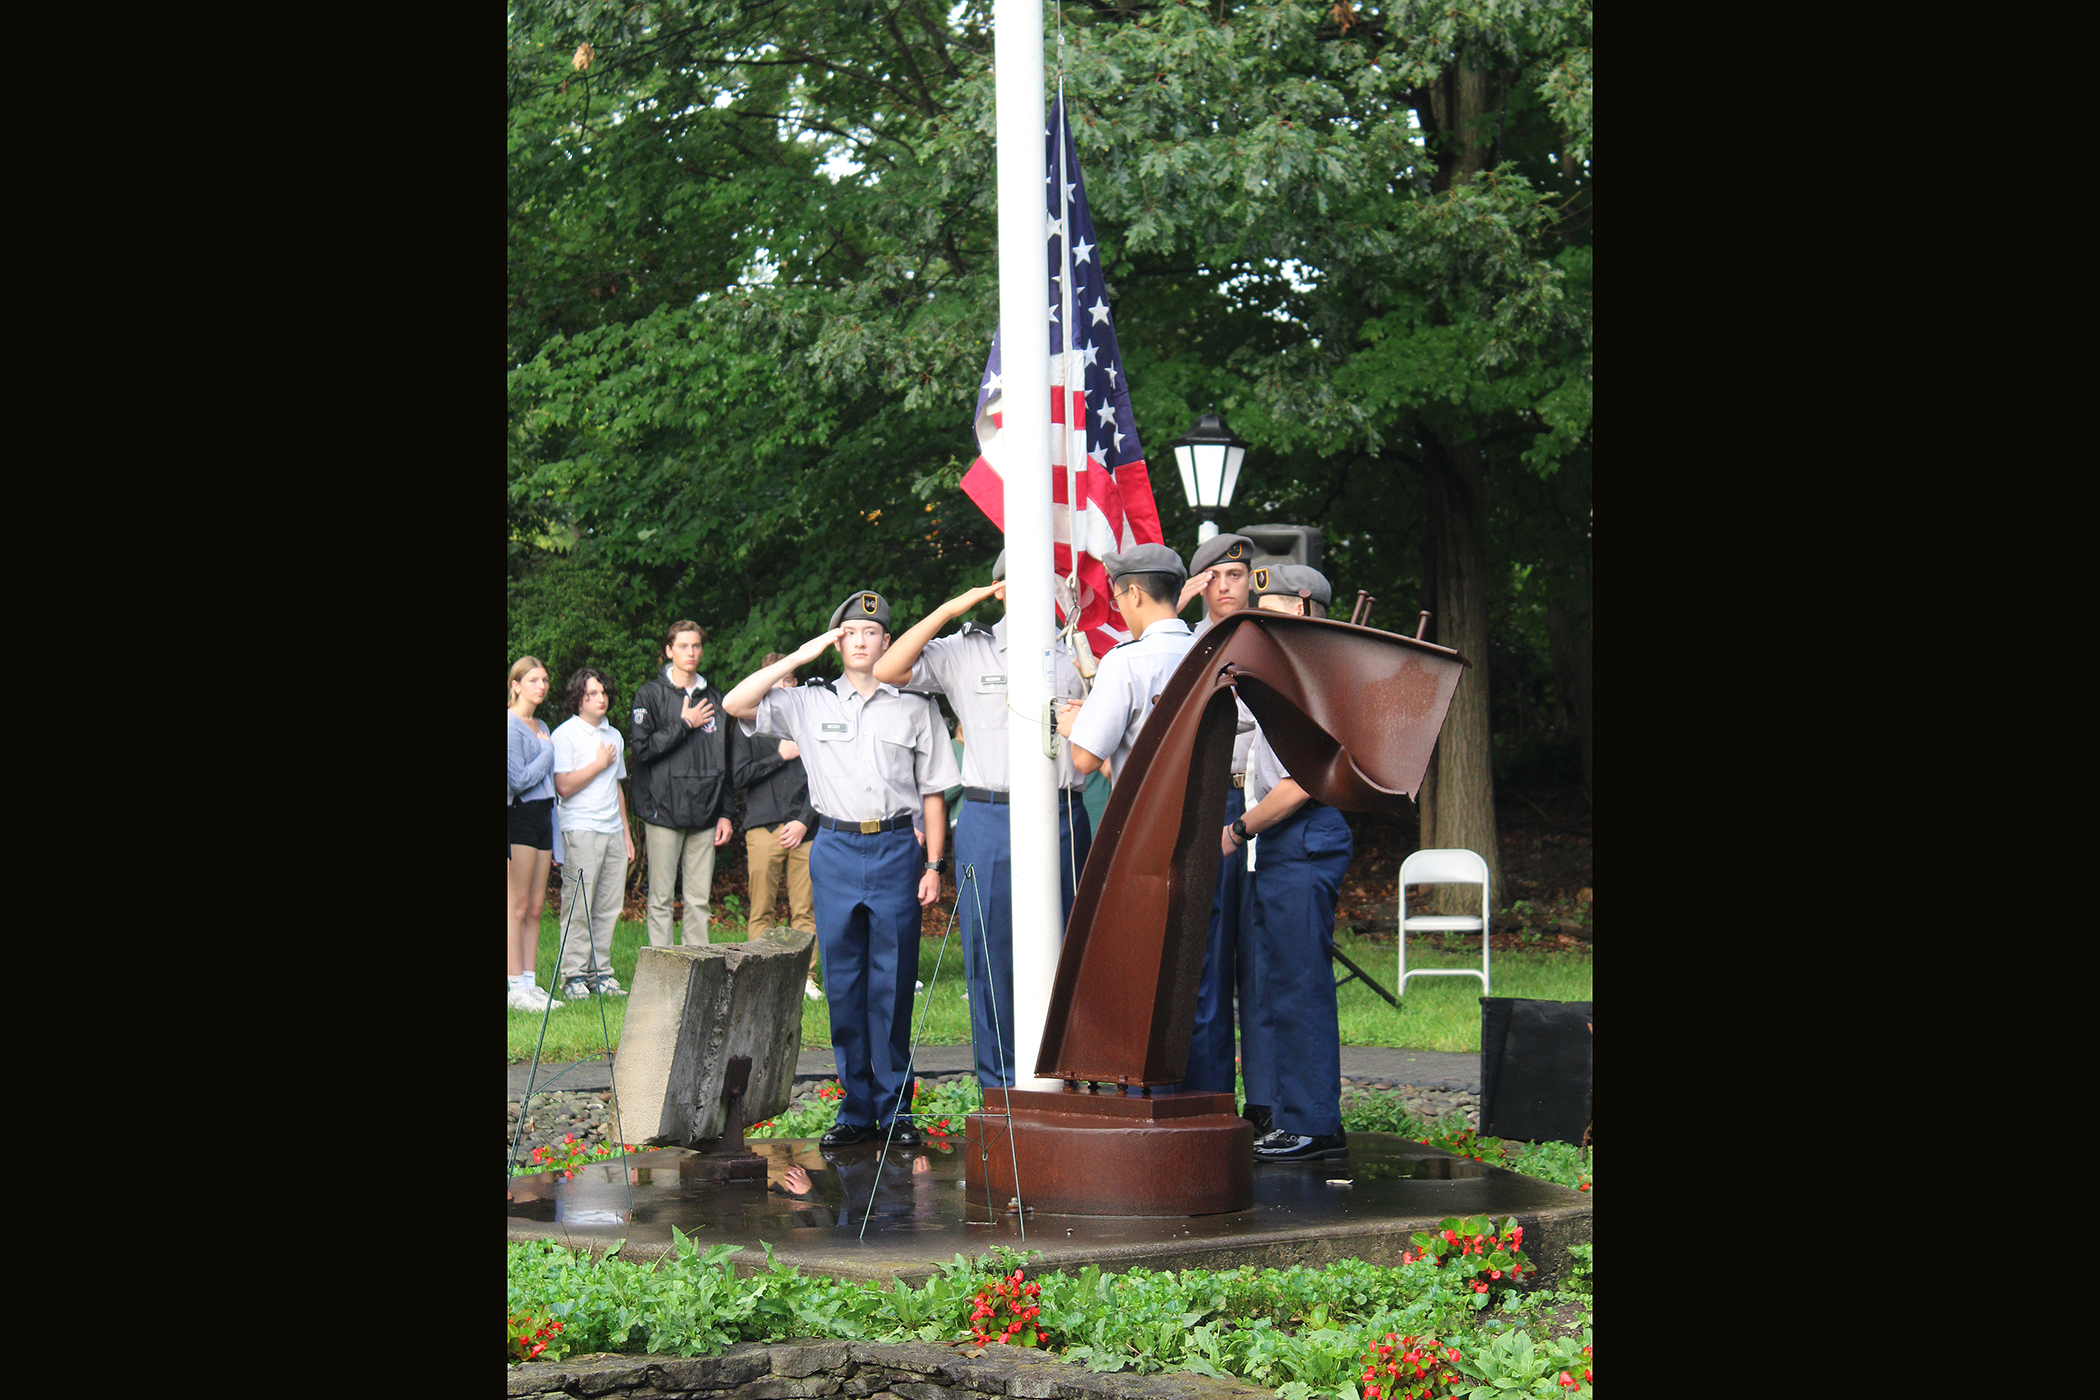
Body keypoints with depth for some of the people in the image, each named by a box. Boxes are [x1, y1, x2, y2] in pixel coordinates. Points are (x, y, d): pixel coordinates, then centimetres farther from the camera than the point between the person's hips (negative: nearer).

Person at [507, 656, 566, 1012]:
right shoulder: (511, 725, -9)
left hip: (543, 816, 8)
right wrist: (548, 749, -6)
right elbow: (519, 779, -17)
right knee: (518, 906, -6)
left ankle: (530, 984, 10)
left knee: (535, 906, 7)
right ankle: (516, 988, -5)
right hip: (519, 815, -8)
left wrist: (554, 838, 16)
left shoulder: (541, 727, 17)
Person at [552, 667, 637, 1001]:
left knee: (609, 906, 3)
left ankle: (600, 971, 8)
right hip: (580, 831, -6)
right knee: (578, 907, -7)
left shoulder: (614, 735, 19)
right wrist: (599, 763, -5)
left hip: (612, 832, 6)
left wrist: (626, 833, 21)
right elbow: (564, 786, -12)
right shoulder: (565, 735, -3)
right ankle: (573, 975, -4)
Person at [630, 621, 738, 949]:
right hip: (664, 811, -3)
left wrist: (726, 813, 9)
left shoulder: (715, 700, 14)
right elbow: (643, 748, -10)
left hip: (705, 816, 3)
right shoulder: (651, 695, 3)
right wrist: (685, 724, -8)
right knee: (661, 897, -3)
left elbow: (727, 762, 16)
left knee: (699, 900, 3)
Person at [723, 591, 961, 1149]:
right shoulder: (809, 704, 10)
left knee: (893, 986, -1)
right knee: (843, 985, 3)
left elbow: (933, 791, 8)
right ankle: (856, 1108, 10)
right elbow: (735, 704, -1)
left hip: (896, 849, -1)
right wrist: (800, 656, -2)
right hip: (835, 850, 1)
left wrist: (934, 864, 0)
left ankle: (895, 1109, 5)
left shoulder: (914, 706, 8)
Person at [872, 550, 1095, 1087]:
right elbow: (887, 670, -4)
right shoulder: (965, 652, 9)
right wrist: (951, 609, -4)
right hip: (990, 821, -1)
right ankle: (1001, 1089, 8)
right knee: (992, 958, 0)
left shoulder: (1072, 656, 14)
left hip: (1061, 820, 1)